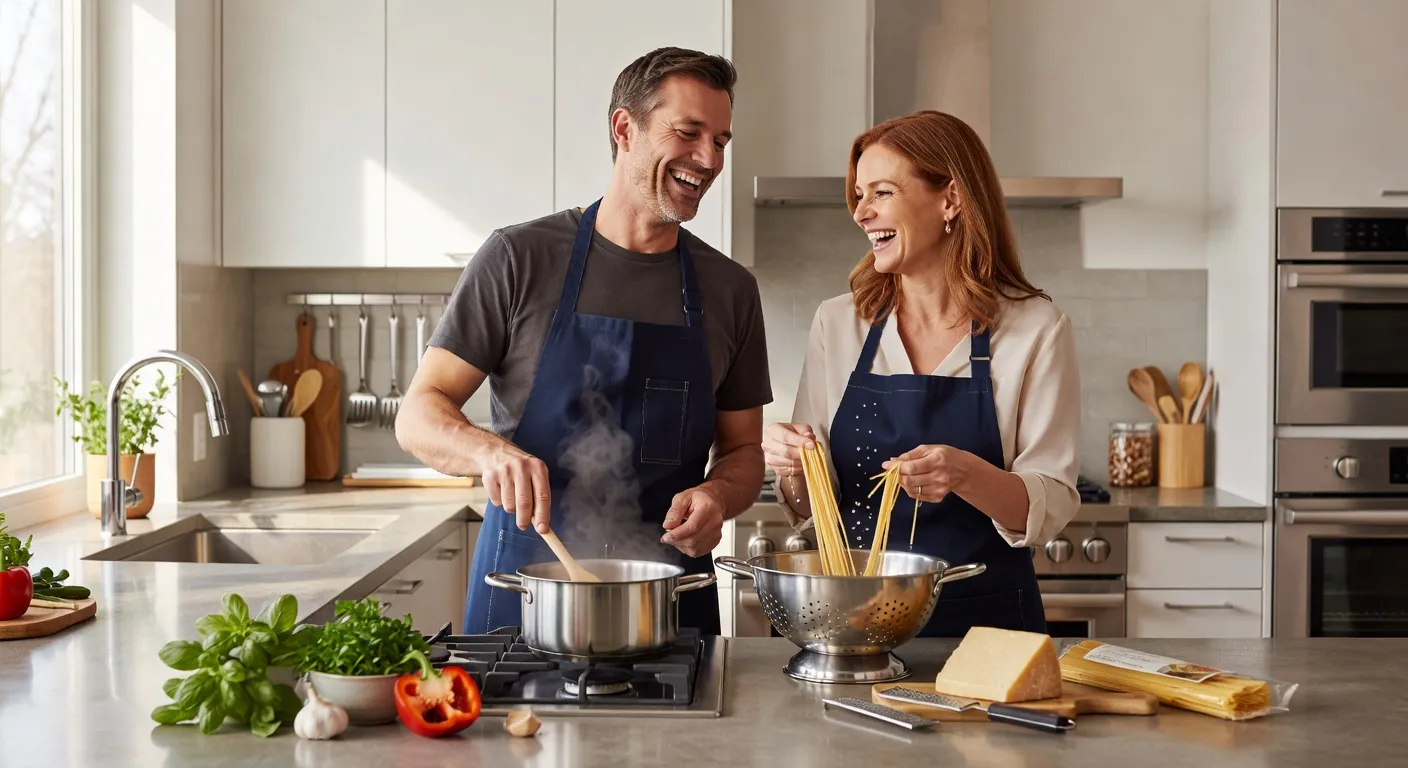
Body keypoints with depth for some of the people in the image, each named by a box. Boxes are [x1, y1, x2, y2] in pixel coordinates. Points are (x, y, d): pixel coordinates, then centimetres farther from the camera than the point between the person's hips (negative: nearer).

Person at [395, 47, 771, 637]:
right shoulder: (519, 257, -3)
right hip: (522, 592, -2)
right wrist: (489, 451, -25)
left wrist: (717, 494, -10)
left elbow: (742, 450, 13)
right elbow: (418, 415, -4)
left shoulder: (731, 289, 7)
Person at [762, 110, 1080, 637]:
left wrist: (967, 474, -25)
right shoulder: (837, 323, 3)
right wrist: (796, 469, -13)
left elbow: (1052, 508, -7)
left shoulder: (1035, 328, -6)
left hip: (985, 619, -2)